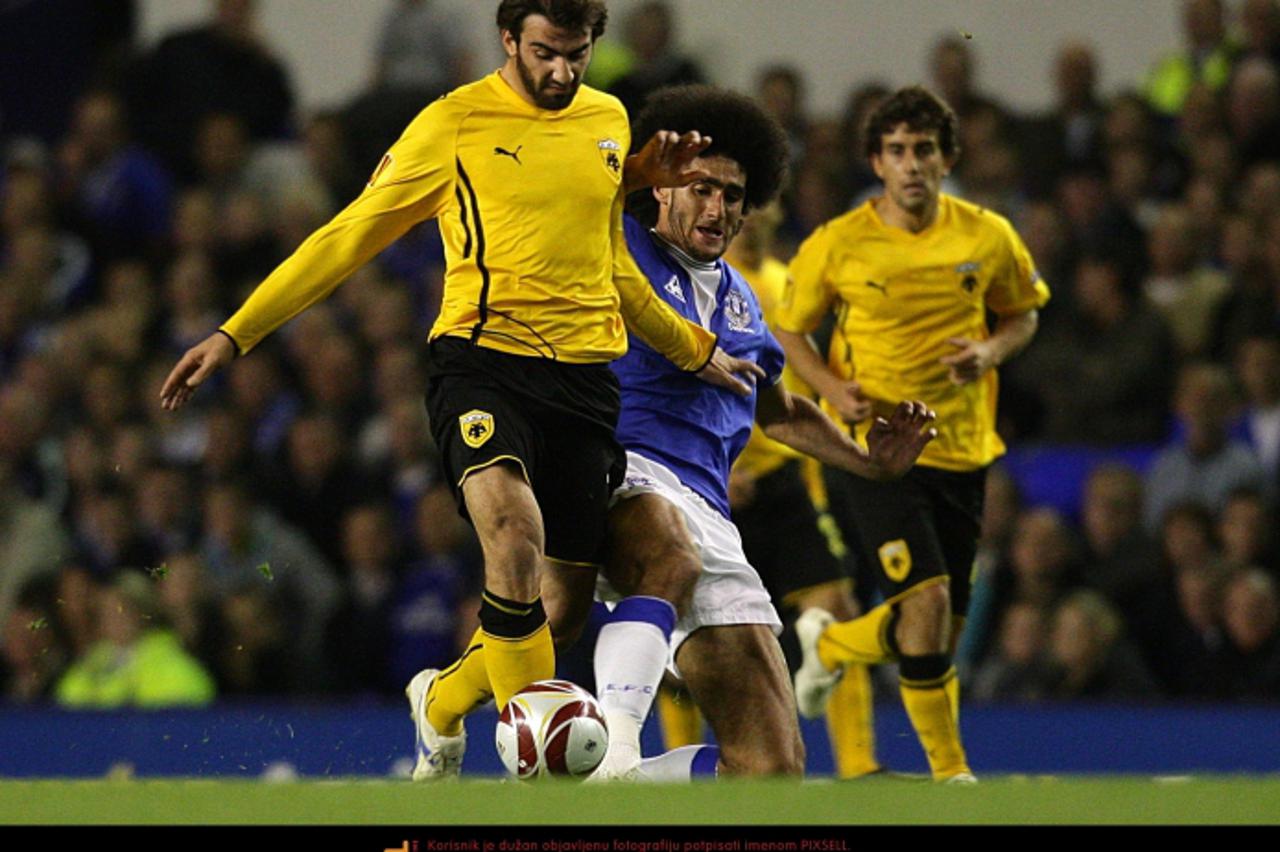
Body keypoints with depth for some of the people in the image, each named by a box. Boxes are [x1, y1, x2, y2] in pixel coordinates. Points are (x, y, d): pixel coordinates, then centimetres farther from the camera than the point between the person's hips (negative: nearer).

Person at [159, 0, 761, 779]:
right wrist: (235, 335, 0)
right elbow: (350, 237, 4)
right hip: (482, 360, -5)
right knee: (514, 538, -31)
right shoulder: (456, 124, -1)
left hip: (585, 373, 5)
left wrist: (694, 350, 38)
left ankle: (441, 702, 31)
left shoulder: (609, 121, 14)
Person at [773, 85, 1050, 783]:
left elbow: (1024, 311, 15)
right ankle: (949, 769, -7)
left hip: (962, 453, 4)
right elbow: (788, 328, 6)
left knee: (945, 628, 10)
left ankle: (829, 642, 42)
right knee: (927, 600, -20)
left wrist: (992, 351, -7)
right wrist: (833, 388, -11)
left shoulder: (987, 237, -1)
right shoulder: (837, 244, -7)